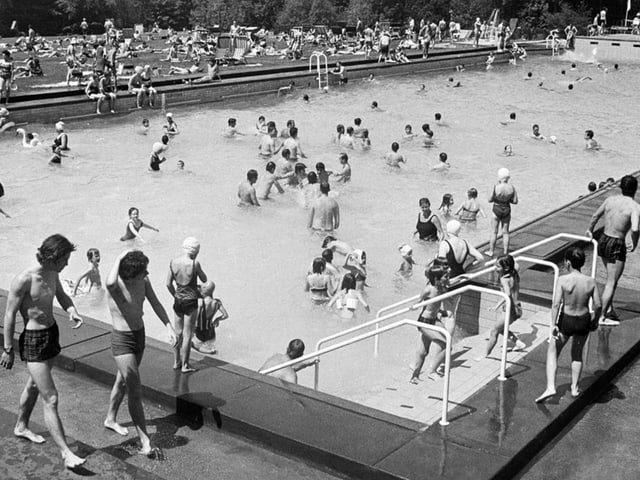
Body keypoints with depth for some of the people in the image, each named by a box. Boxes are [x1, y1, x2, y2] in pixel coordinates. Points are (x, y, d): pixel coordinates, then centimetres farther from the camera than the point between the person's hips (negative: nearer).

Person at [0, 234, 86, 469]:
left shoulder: (53, 274, -1)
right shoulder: (24, 280, -23)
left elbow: (61, 296, 17)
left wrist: (72, 311, -5)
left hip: (52, 333, 8)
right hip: (33, 340, -8)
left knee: (34, 386, 27)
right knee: (51, 399, -7)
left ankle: (21, 427, 49)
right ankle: (65, 453, -3)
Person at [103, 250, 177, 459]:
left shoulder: (144, 281, -7)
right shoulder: (116, 286, -26)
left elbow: (155, 304, 4)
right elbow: (110, 282, -52)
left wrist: (169, 327, -5)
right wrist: (118, 259, -37)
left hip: (139, 335, 7)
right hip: (122, 340, -7)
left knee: (123, 381, 26)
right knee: (135, 391, -9)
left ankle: (110, 419, 49)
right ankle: (146, 444, -5)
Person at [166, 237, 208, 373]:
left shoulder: (173, 262, -4)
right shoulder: (194, 264, -17)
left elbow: (168, 284, 0)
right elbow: (204, 280, -2)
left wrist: (175, 296, 15)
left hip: (178, 301, 5)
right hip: (191, 301, -5)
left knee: (178, 333, 16)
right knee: (187, 334, 5)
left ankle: (176, 362, 25)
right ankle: (185, 365, 11)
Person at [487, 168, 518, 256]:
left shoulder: (496, 187, -19)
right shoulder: (512, 187, -10)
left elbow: (490, 200, -12)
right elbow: (515, 201, -6)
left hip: (496, 209, -2)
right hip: (507, 210, 2)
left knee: (494, 232, 10)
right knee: (505, 232, 14)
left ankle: (491, 251, 17)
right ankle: (505, 252, 19)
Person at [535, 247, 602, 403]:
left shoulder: (563, 280, -17)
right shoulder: (591, 282, -7)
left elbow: (556, 304, -20)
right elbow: (598, 305, -4)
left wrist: (554, 324, -16)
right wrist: (595, 320, 12)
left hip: (566, 321, -3)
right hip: (584, 321, 3)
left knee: (552, 352, 14)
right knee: (577, 354, 26)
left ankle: (550, 387, 1)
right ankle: (575, 388, 32)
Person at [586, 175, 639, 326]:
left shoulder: (610, 199, 2)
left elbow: (595, 216, 15)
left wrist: (590, 230, 35)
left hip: (603, 240, 6)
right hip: (617, 245, -6)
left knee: (611, 278, 25)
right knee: (611, 282, 3)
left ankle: (609, 308, 31)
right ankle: (603, 317, 7)